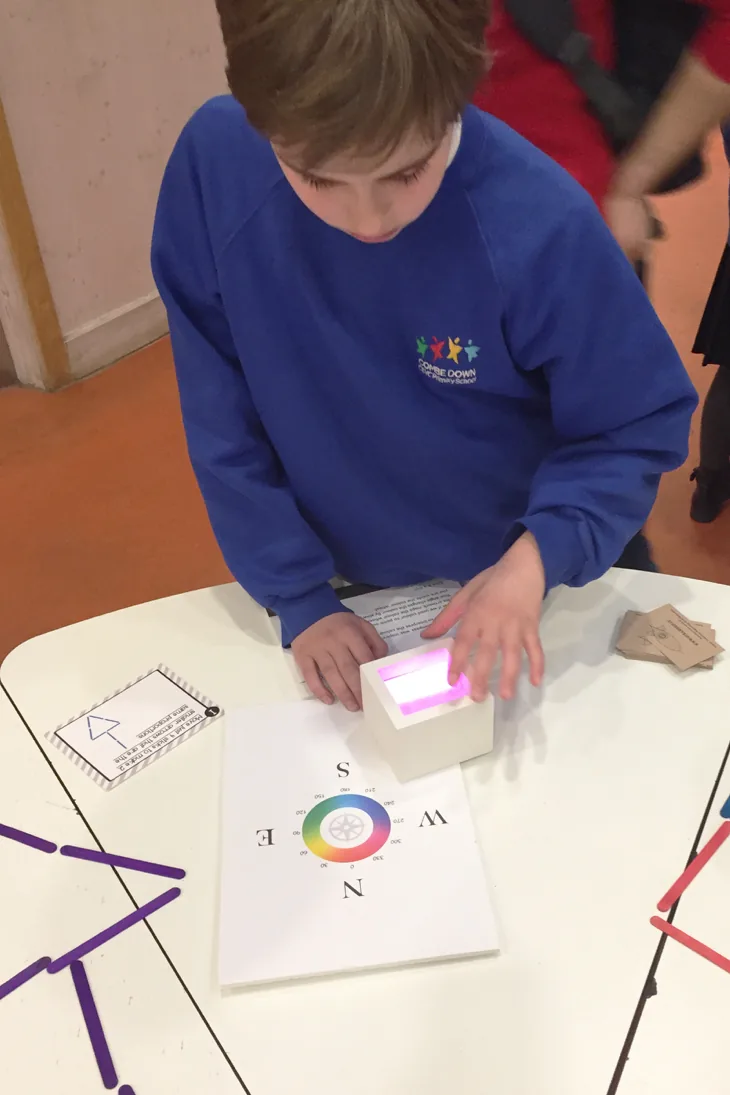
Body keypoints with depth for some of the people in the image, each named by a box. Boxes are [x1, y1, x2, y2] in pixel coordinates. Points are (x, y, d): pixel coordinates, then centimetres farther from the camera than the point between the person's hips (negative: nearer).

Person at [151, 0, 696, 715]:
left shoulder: (540, 224, -30)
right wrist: (298, 597, -12)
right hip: (345, 591, 2)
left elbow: (639, 429, -15)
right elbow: (219, 415, -13)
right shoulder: (212, 166, -23)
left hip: (522, 586, -1)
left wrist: (542, 552, -31)